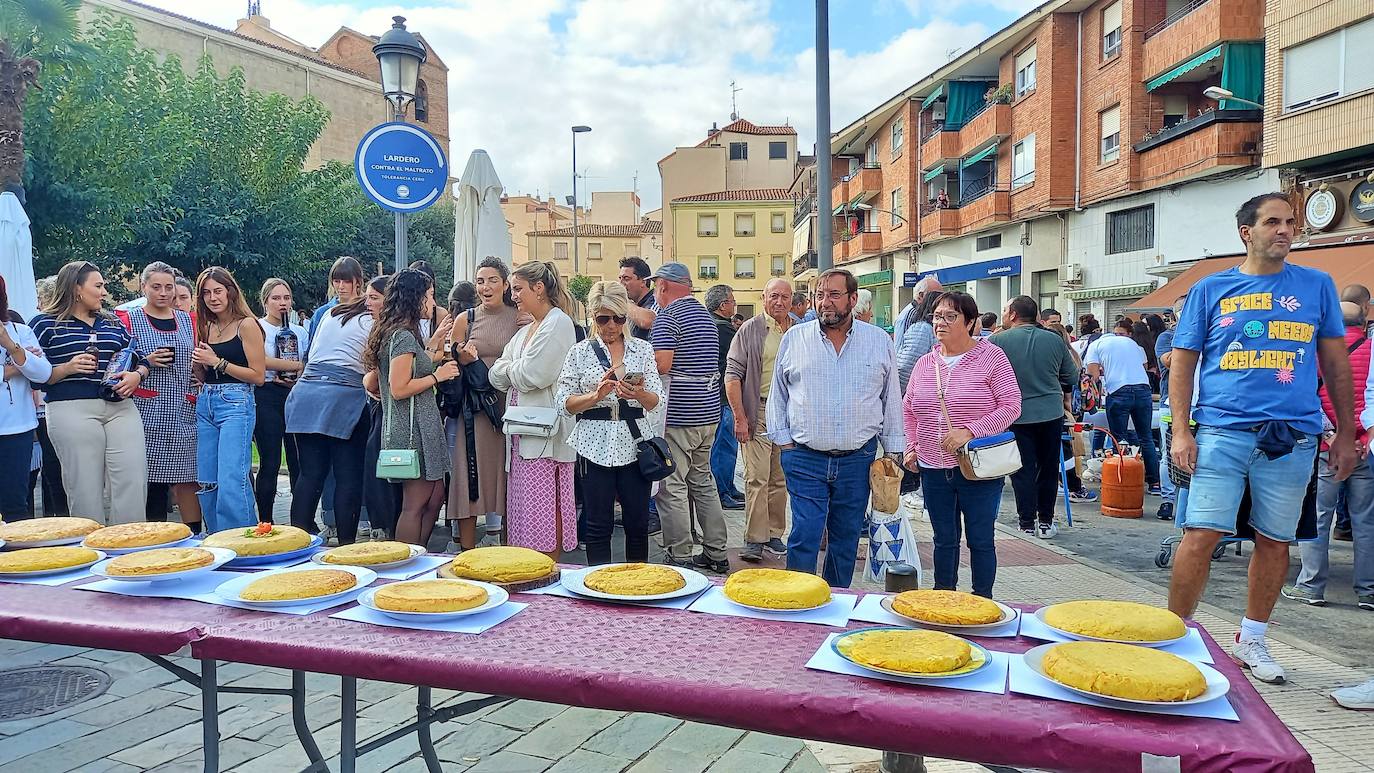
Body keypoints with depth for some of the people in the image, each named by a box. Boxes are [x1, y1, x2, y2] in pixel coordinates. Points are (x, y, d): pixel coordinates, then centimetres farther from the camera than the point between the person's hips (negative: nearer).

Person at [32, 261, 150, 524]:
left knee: (134, 482, -5)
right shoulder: (45, 324, 6)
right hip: (72, 411, -4)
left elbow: (140, 360, 23)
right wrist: (67, 368, -14)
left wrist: (136, 375, 2)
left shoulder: (113, 323, 21)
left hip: (121, 408, 4)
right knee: (86, 491, -3)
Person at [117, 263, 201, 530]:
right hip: (148, 413, -2)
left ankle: (194, 535, 3)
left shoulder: (188, 320, 15)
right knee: (152, 476, -3)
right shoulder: (128, 320, 5)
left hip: (184, 413, 3)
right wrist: (146, 362, -11)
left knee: (187, 477, -1)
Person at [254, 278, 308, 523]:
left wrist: (295, 379, -5)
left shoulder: (300, 332, 16)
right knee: (270, 463, -4)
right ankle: (265, 522, 5)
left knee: (299, 461, 1)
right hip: (267, 395, -4)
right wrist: (297, 366, -8)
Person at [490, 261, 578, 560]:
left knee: (542, 512, -5)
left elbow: (534, 375, -17)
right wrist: (516, 370, -8)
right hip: (521, 433, 8)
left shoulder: (558, 323, -7)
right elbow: (496, 376, 11)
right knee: (523, 510, 9)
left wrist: (510, 369, 2)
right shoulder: (524, 332, 20)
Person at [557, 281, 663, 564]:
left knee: (638, 523, 7)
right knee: (599, 525, 3)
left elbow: (656, 402, 1)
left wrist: (639, 394, -21)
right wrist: (595, 395, -17)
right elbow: (564, 403, 0)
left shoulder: (643, 349, 8)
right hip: (596, 446, -1)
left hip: (634, 445, 1)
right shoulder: (580, 352, 5)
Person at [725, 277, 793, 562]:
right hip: (758, 412, -4)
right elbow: (733, 375, -5)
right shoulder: (751, 330, -1)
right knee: (757, 478, -6)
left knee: (780, 479, 10)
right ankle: (754, 540, -1)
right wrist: (740, 418, -10)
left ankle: (774, 534, 20)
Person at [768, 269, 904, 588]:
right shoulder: (794, 338, 4)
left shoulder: (879, 341, 5)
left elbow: (891, 399, 10)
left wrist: (893, 451, 7)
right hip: (804, 458, -1)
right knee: (804, 537, -5)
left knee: (846, 538, 11)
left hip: (858, 459, 1)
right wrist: (783, 440, 3)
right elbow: (778, 394, 10)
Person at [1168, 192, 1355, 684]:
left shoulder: (1316, 286, 10)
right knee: (1201, 535, -8)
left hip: (1293, 436, 2)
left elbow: (1336, 363, 14)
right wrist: (1181, 432, -4)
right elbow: (1182, 362, 6)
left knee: (1275, 541, 9)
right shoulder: (1210, 290, 6)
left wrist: (1346, 434, 10)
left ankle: (1251, 640, 25)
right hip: (1222, 430, -2)